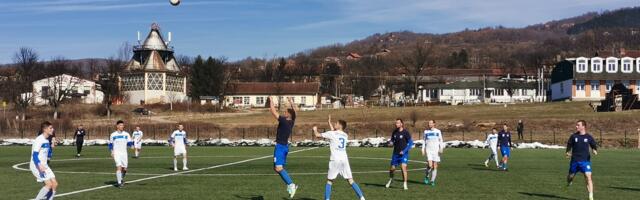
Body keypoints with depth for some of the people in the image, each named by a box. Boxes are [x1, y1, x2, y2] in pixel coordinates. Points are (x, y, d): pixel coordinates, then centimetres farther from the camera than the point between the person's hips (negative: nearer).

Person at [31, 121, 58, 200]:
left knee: (55, 184, 0)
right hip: (37, 166, -9)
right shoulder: (39, 140, -17)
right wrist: (39, 166, -37)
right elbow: (34, 155, -25)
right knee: (49, 184, -18)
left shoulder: (47, 141, 10)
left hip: (44, 165, 9)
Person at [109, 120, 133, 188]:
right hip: (116, 153, -3)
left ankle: (121, 179, 32)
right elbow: (110, 144, 10)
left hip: (124, 153, 3)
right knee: (119, 167, -17)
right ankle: (119, 182, -11)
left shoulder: (126, 134, 6)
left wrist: (130, 143, -19)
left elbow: (129, 143, 4)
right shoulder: (113, 135, 3)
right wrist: (112, 152, -1)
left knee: (124, 168, 3)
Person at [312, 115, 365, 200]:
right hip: (344, 160, 4)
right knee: (351, 181, 4)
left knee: (329, 181, 8)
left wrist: (315, 130, 27)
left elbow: (317, 135, 5)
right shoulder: (345, 135, 17)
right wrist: (330, 123, 42)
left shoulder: (331, 134, 1)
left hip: (335, 160, -4)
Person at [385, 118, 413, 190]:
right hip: (395, 153, 4)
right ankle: (391, 179, 39)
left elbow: (410, 143, -9)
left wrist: (404, 151, -18)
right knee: (392, 168, 9)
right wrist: (390, 142, -10)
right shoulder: (394, 132, 3)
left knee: (403, 167, -19)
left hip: (403, 153, -4)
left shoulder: (405, 132, -11)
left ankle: (405, 184, -9)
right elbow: (392, 140, 15)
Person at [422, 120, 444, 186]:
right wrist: (423, 150, 7)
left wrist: (441, 148, -7)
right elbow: (424, 141, 15)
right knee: (430, 165, -17)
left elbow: (441, 141, 7)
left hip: (436, 150, 0)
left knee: (435, 166, -1)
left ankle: (432, 180, 8)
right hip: (428, 150, 0)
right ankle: (426, 176, 8)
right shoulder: (426, 132, 8)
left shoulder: (438, 131, 4)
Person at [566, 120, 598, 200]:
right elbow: (569, 145, 14)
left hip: (585, 160, -2)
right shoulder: (573, 136, 2)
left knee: (588, 177, -15)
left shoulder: (589, 137, 0)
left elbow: (594, 146, 10)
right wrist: (568, 152, 0)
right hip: (574, 161, 2)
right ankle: (569, 181, 49)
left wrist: (595, 150, -10)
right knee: (571, 176, 10)